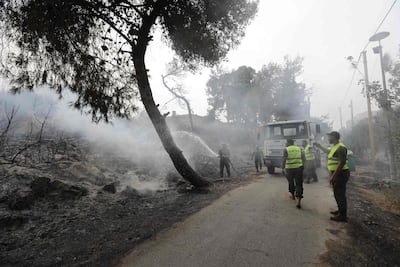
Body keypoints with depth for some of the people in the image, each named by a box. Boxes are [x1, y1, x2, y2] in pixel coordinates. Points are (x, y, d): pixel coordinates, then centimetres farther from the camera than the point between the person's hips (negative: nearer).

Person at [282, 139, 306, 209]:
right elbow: (304, 159, 9)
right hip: (299, 168, 2)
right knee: (299, 184, 0)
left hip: (289, 168, -2)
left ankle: (292, 195, 40)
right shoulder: (299, 149, 10)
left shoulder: (286, 150, -2)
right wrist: (302, 165, 22)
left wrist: (283, 169, -7)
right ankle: (299, 201, -11)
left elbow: (284, 160, -10)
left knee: (291, 182, 21)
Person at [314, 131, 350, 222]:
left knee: (340, 194, -4)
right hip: (337, 174, 10)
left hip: (340, 174, -10)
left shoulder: (340, 147, -19)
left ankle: (343, 216, 4)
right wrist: (319, 146, 38)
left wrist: (333, 176, -26)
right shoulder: (335, 147, 13)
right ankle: (340, 210, 34)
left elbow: (342, 162, -26)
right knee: (337, 193, 20)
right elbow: (328, 152, 37)